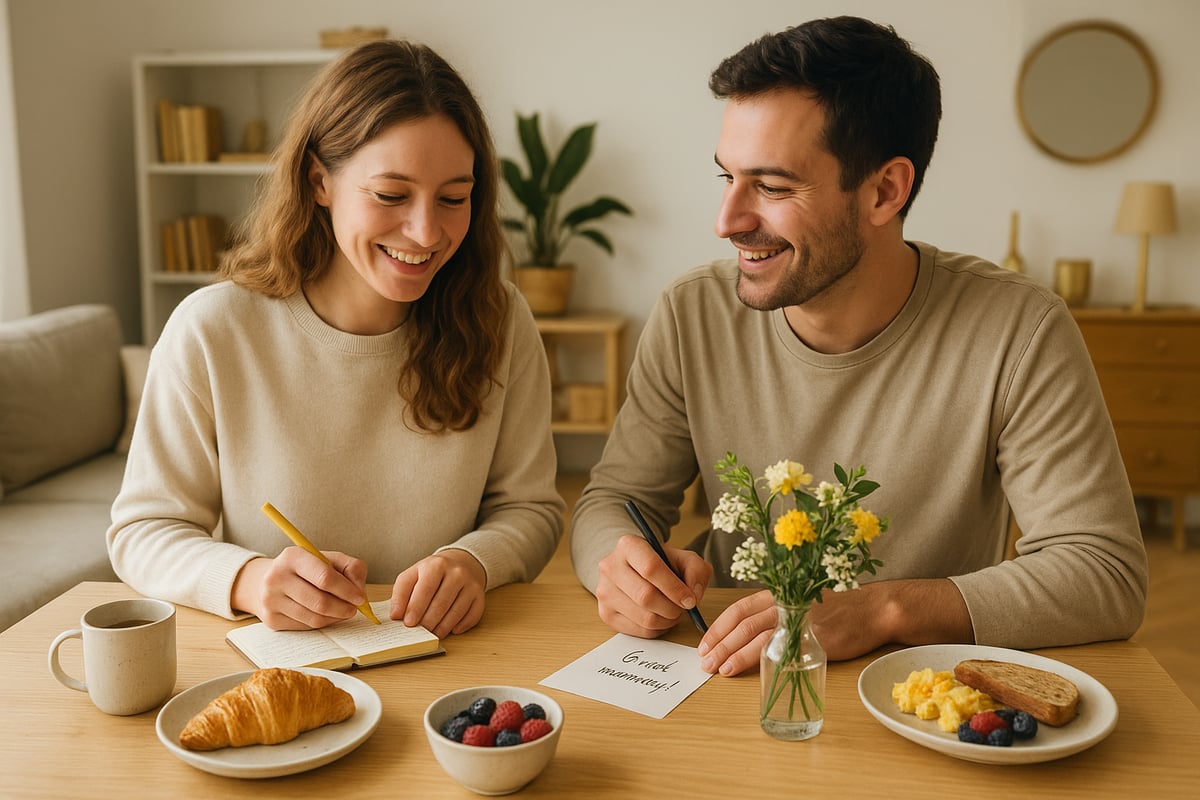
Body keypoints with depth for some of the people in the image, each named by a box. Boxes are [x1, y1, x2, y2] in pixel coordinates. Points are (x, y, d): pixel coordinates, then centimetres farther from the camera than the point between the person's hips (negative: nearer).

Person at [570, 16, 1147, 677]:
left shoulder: (1017, 333, -15)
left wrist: (881, 609, -29)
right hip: (735, 690, 2)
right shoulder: (691, 317, -7)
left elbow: (1109, 575, -16)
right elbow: (614, 498, 2)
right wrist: (621, 561, -23)